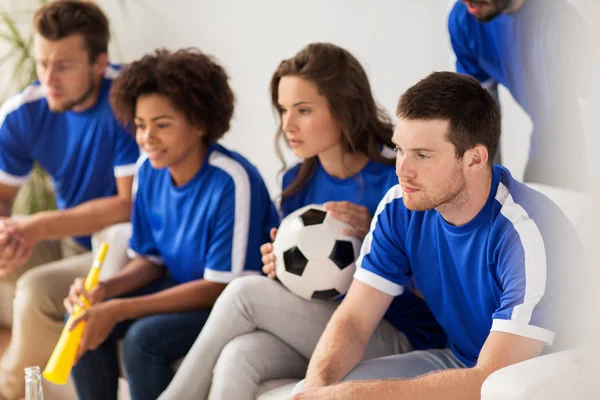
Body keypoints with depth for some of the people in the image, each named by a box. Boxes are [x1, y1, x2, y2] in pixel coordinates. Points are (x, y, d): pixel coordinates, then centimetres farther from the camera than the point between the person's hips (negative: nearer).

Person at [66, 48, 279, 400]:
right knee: (84, 321, -8)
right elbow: (150, 260, 7)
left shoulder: (232, 182, -27)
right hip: (185, 287, 7)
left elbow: (220, 287, -23)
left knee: (144, 338, -27)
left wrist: (119, 310, -25)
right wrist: (105, 289, -15)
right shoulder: (151, 172, -4)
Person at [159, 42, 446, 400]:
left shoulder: (395, 179, -11)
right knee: (238, 357, -28)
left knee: (246, 291, -20)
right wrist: (279, 270, -6)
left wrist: (374, 235, -23)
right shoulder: (298, 182, 9)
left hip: (396, 338, -5)